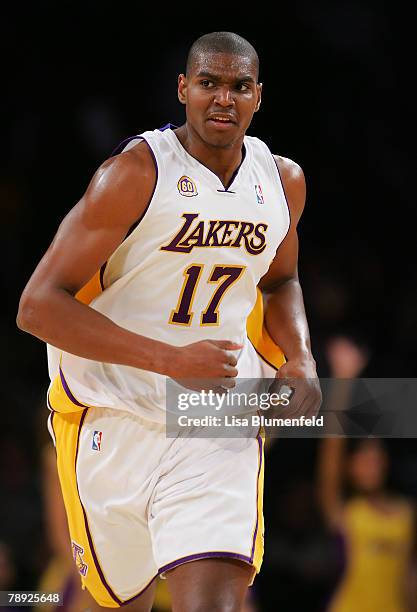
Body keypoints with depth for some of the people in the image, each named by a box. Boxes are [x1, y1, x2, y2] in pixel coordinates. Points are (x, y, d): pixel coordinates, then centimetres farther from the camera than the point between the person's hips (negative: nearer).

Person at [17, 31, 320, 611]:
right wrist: (172, 360, -25)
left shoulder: (283, 182, 4)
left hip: (220, 428, 3)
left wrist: (300, 360, 4)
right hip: (113, 424, -3)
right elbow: (38, 306, -19)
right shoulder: (135, 174, -15)